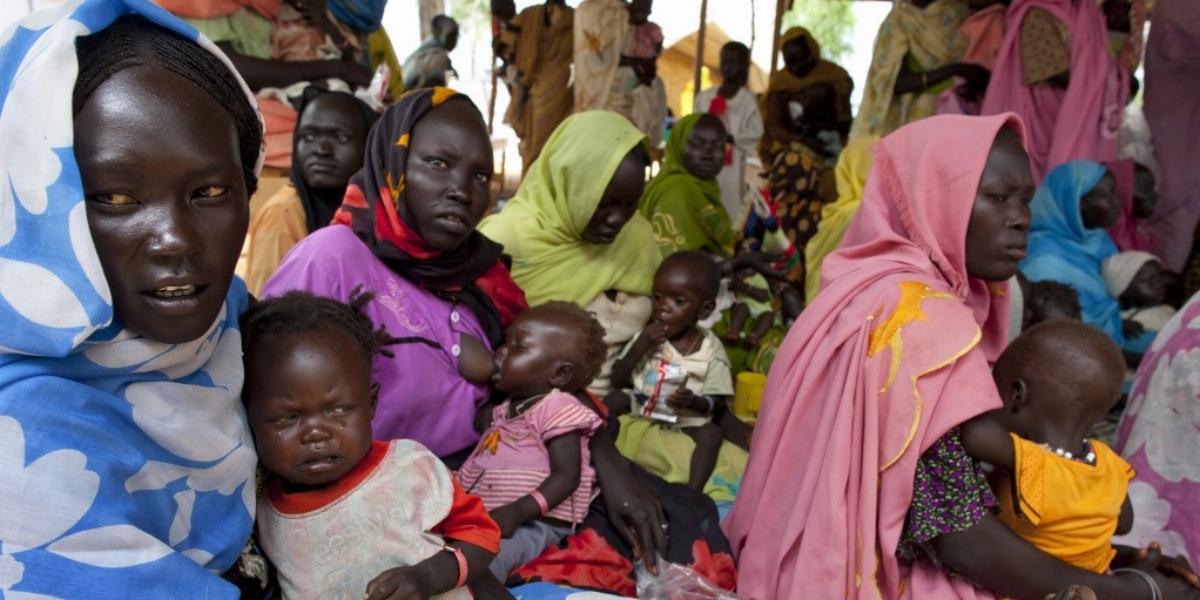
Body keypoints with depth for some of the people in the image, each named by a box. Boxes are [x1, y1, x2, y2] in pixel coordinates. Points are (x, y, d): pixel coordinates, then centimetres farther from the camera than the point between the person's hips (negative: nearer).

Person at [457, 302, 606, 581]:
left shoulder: (559, 409, -9)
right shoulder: (505, 409, 21)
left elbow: (566, 476, -17)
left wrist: (518, 511, -26)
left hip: (533, 522, -9)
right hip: (483, 512, 9)